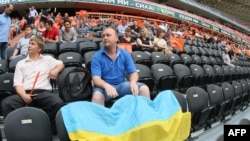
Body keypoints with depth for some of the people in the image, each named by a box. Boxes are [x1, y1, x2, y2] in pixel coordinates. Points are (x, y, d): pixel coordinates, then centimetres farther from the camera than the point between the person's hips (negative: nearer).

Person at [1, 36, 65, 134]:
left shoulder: (47, 59, 22)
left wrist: (56, 70, 4)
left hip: (43, 92, -1)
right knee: (6, 103, -29)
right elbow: (18, 83, 9)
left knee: (58, 103, -34)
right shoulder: (21, 63, 20)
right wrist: (24, 95, -13)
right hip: (25, 93, 1)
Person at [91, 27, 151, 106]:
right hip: (105, 86, -2)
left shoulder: (125, 54, 3)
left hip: (122, 85, 3)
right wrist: (106, 85, -36)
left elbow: (133, 73, 1)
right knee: (97, 95, -37)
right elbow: (96, 78, -14)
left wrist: (133, 82, -23)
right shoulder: (97, 57, -5)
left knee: (144, 88, -18)